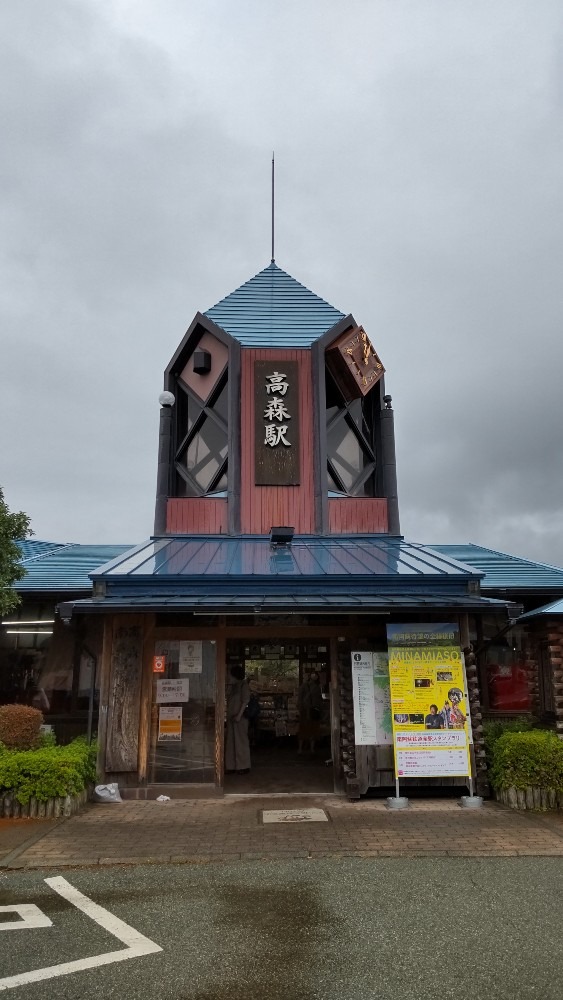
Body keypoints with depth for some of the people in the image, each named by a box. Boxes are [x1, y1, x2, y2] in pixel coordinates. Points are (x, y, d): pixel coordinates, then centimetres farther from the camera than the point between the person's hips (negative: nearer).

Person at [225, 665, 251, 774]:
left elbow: (245, 701, -13)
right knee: (230, 742, 8)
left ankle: (243, 767, 3)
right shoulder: (231, 686, 16)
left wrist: (239, 715, -18)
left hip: (240, 717, -8)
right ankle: (231, 766, 14)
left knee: (241, 741, -3)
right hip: (231, 717, 8)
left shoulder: (243, 685, -6)